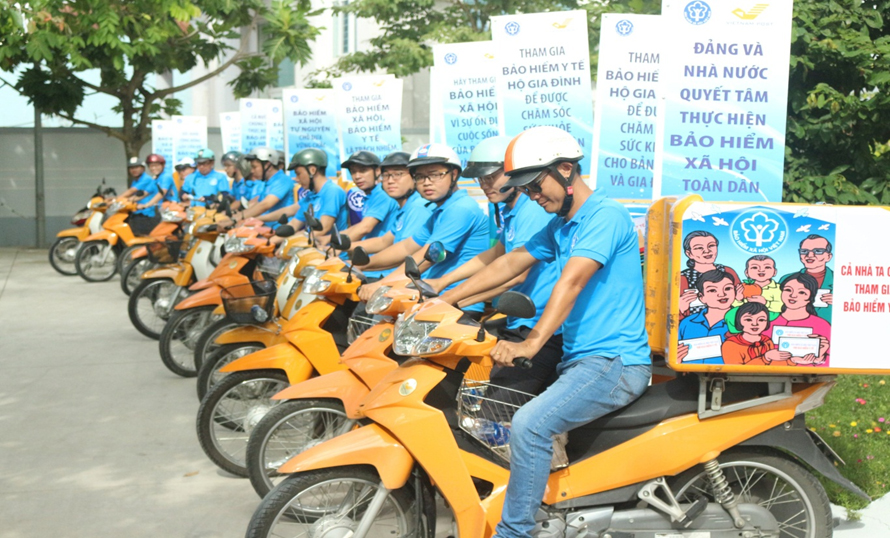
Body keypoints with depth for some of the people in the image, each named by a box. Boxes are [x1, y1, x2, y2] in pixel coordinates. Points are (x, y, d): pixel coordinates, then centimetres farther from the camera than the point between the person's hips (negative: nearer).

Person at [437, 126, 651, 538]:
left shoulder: (605, 215, -14)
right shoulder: (560, 224, 16)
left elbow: (571, 281, -27)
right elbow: (511, 262, 14)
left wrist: (531, 343, -37)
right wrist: (445, 299, 8)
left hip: (615, 362, -10)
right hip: (579, 357, 10)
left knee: (529, 424, -27)